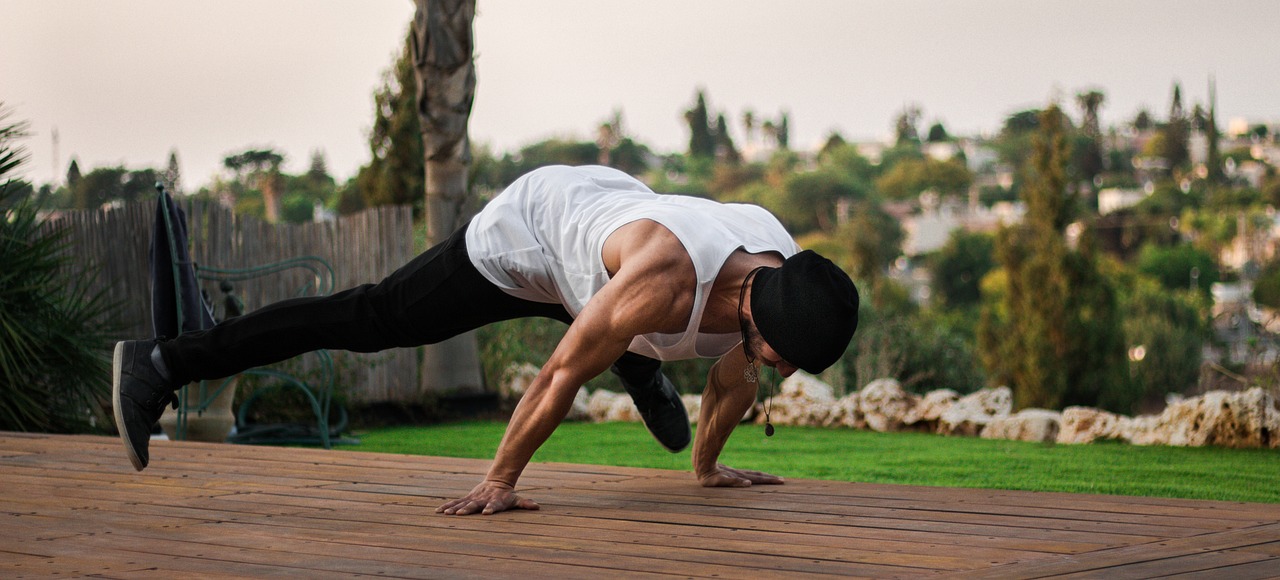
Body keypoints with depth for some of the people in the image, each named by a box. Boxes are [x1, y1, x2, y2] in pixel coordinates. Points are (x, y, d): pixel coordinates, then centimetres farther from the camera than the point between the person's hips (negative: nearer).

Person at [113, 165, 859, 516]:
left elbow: (733, 380, -1)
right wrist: (499, 480, -26)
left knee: (639, 348, 35)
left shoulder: (783, 274, -22)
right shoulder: (666, 281, -45)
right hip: (530, 228, -7)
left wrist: (708, 465, 12)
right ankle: (160, 365, -2)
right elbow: (561, 374, -35)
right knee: (366, 319, -6)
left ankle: (641, 370, 74)